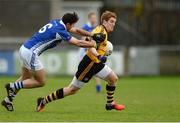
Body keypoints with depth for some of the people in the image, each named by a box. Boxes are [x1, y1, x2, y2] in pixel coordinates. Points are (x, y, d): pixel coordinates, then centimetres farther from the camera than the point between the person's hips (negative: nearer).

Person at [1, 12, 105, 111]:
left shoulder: (56, 22, 9)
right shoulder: (60, 31, -19)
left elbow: (76, 30, 19)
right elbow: (78, 43, -15)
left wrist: (92, 35, 11)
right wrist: (93, 44, -3)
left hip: (24, 49, 10)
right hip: (30, 53, -10)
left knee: (25, 78, 23)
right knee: (41, 82, 2)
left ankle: (8, 100, 25)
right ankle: (12, 86, 1)